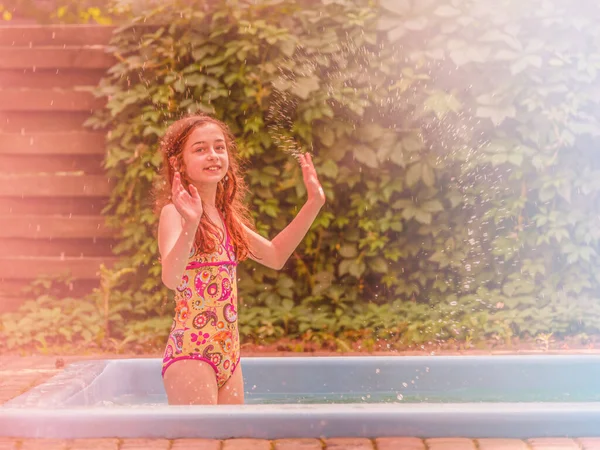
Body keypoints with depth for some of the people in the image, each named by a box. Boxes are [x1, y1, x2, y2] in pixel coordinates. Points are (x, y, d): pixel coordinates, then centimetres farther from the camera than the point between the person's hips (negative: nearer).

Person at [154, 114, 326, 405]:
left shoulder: (225, 216, 13)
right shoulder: (173, 212, -10)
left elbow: (275, 256, 25)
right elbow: (171, 278, -28)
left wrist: (313, 203, 21)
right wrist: (189, 225, -44)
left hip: (229, 356, 8)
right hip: (190, 353, -8)